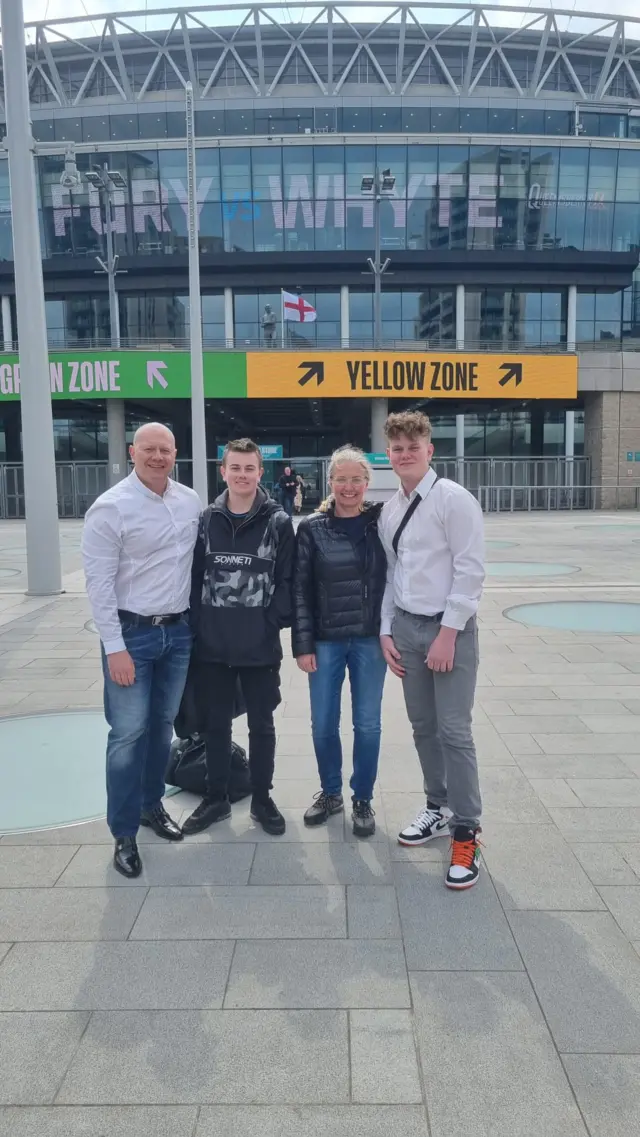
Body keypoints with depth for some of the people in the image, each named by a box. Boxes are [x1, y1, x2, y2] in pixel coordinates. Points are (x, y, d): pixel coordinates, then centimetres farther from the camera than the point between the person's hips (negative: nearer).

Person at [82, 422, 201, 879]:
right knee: (129, 733, -1)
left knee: (163, 725, 16)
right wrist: (115, 647, -15)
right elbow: (99, 581, -13)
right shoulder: (111, 508, -12)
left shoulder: (191, 501, 3)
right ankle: (124, 833, 14)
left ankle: (152, 804, 35)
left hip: (179, 631, 5)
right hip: (132, 633, -5)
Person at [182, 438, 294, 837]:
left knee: (261, 725, 12)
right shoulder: (207, 520, 5)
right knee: (215, 724, 14)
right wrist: (197, 625, -2)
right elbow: (195, 576, 5)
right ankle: (217, 797, 31)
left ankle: (262, 799, 28)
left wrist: (273, 623, -12)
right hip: (212, 644, 2)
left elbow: (286, 579, -4)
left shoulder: (278, 521, -2)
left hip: (260, 645, -2)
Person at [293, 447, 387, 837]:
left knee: (367, 724, 7)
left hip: (370, 639, 0)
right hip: (326, 640, 1)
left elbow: (394, 579, 3)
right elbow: (301, 589, -2)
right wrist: (303, 644, -5)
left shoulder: (382, 522, -1)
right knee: (323, 724, 9)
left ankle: (363, 799, 26)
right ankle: (330, 792, 31)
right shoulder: (312, 528, -2)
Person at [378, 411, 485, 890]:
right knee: (423, 727, 15)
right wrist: (387, 631, 7)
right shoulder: (390, 509, 9)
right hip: (406, 626, 6)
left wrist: (448, 633, -16)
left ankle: (466, 834, 10)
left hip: (449, 628, -6)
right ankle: (438, 809, 33)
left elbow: (471, 570, -14)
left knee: (454, 731, -4)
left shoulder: (453, 498, -11)